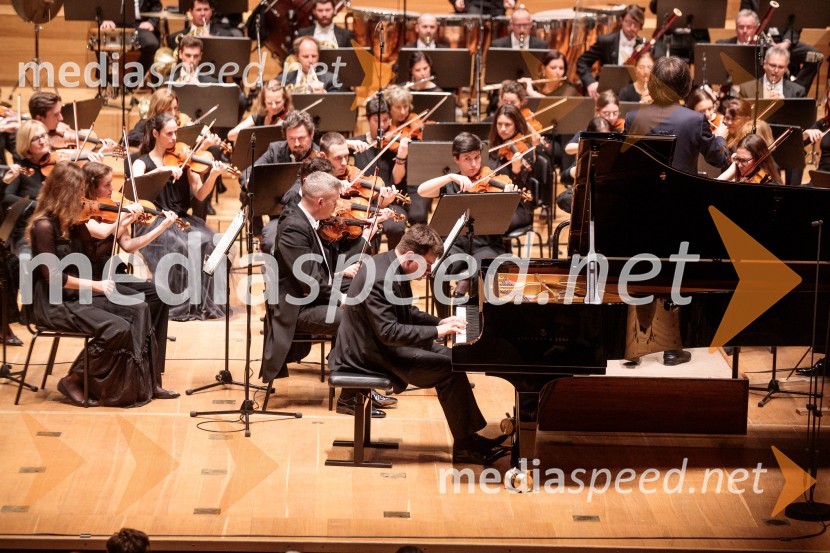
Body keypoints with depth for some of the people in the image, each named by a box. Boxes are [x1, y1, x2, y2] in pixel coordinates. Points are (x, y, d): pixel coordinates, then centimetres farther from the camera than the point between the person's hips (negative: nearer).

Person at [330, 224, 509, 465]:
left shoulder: (391, 265, 5)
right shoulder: (380, 279, -27)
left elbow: (406, 313, 18)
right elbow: (389, 332, -31)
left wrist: (440, 322, 6)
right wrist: (436, 331, -28)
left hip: (381, 343, 11)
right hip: (371, 353, -11)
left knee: (449, 357, 9)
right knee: (449, 369, -15)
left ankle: (471, 433, 10)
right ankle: (464, 446, -6)